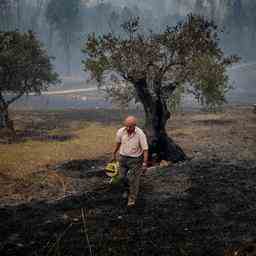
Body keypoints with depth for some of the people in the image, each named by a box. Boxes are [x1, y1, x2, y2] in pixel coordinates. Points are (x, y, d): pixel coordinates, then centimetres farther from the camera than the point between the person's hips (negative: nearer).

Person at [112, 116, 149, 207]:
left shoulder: (140, 134, -25)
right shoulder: (121, 131, -15)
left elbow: (145, 149, -19)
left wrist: (145, 164, -21)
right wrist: (114, 153, 18)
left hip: (135, 159, -4)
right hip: (123, 157, 4)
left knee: (134, 179, -3)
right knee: (123, 177, 18)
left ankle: (132, 199, 14)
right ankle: (128, 189, 48)